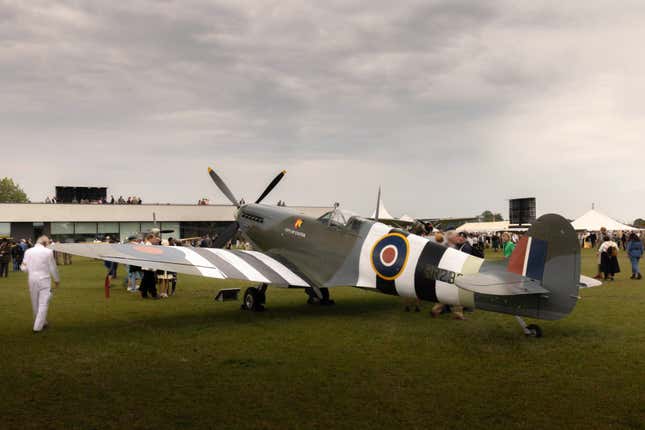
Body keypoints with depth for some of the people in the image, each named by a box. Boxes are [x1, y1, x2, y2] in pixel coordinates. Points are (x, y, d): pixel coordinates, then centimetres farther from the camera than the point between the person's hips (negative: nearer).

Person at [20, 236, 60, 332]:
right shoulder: (48, 252, -10)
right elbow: (53, 268, -3)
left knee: (35, 303, 17)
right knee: (43, 304, 2)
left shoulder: (28, 251, -1)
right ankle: (38, 326, -2)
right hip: (44, 280, -4)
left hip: (32, 280, 4)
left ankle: (42, 322, 32)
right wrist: (57, 280, 11)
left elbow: (25, 268, 1)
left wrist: (22, 266, 25)